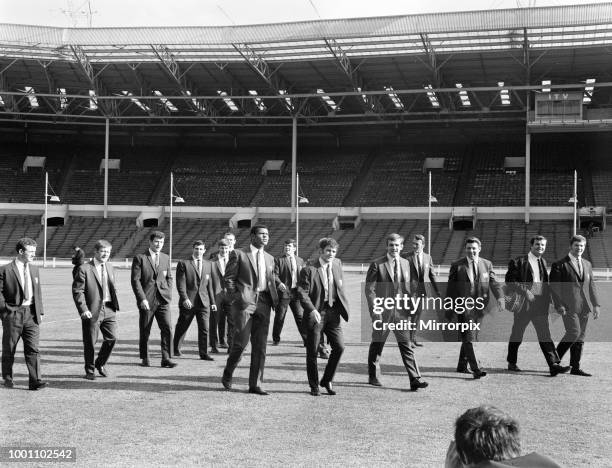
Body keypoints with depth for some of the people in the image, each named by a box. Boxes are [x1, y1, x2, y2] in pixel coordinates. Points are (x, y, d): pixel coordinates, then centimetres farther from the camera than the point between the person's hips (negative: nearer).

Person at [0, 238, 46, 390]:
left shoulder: (34, 269, 13)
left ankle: (35, 381, -5)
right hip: (13, 314, -4)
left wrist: (40, 311, 11)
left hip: (31, 314, 4)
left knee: (33, 349, -3)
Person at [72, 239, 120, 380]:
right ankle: (90, 370, 20)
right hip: (92, 311, -5)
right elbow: (77, 291, -10)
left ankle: (100, 363, 23)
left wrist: (115, 305, 12)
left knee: (112, 338, 0)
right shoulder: (84, 269, -7)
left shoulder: (109, 267, 14)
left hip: (109, 310, 5)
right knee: (90, 342, 4)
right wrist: (83, 309, -17)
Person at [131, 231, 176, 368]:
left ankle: (166, 358, -5)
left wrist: (168, 294, 4)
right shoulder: (140, 258, -1)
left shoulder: (165, 258, 13)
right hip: (146, 301, -3)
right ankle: (145, 358, 21)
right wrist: (142, 299, -14)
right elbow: (135, 280, -7)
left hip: (162, 300, 3)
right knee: (145, 331, 6)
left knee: (167, 328, -9)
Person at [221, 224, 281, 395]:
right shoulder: (238, 254, 2)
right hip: (245, 301, -5)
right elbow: (229, 278, 0)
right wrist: (235, 298, -9)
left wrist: (277, 283, 6)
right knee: (241, 341, -6)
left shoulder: (269, 258, 19)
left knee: (260, 345, 3)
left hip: (263, 303, 5)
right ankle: (227, 376, 18)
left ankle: (255, 384, 9)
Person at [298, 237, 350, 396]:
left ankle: (327, 380, 15)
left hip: (332, 312, 5)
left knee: (339, 347, -4)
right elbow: (302, 293, -15)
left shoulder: (337, 264, 9)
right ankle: (314, 386, 18)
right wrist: (312, 310, -28)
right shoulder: (308, 270, -9)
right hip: (315, 313, -4)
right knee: (312, 352, 3)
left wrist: (344, 307, 14)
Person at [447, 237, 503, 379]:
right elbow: (451, 288, 3)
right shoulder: (457, 266, 1)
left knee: (471, 337, 12)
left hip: (479, 306, 4)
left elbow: (493, 282, 1)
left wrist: (499, 297, -18)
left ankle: (462, 366, 25)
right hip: (463, 305, -4)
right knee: (468, 338, -11)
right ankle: (475, 369, -14)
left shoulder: (487, 264, 10)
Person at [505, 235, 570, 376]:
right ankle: (512, 363, 22)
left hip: (540, 305, 5)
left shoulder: (543, 262, 14)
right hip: (524, 303, -4)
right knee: (517, 334, 8)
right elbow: (510, 281, -11)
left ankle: (554, 365, -9)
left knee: (545, 335, -3)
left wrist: (549, 295, 7)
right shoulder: (518, 262, -6)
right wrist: (525, 292, -19)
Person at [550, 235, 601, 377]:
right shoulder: (560, 265, -2)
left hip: (584, 306, 6)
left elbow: (591, 285, 19)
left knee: (580, 336, 5)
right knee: (574, 332, -16)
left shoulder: (587, 264, 18)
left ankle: (575, 367, 11)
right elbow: (554, 286, -7)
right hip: (568, 306, -6)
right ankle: (555, 359, 2)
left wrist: (595, 304, 11)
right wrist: (559, 305, -15)